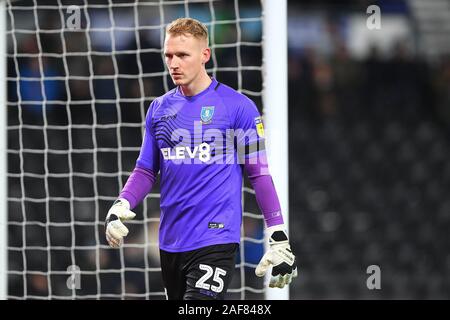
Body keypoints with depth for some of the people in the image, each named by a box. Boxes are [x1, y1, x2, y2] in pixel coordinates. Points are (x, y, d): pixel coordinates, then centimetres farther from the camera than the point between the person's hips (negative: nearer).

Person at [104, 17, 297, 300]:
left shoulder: (238, 106, -4)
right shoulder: (159, 109, 11)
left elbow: (260, 173, -3)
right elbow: (146, 171, 15)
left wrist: (279, 240, -7)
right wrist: (120, 207, -4)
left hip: (215, 241, -6)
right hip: (170, 242, 6)